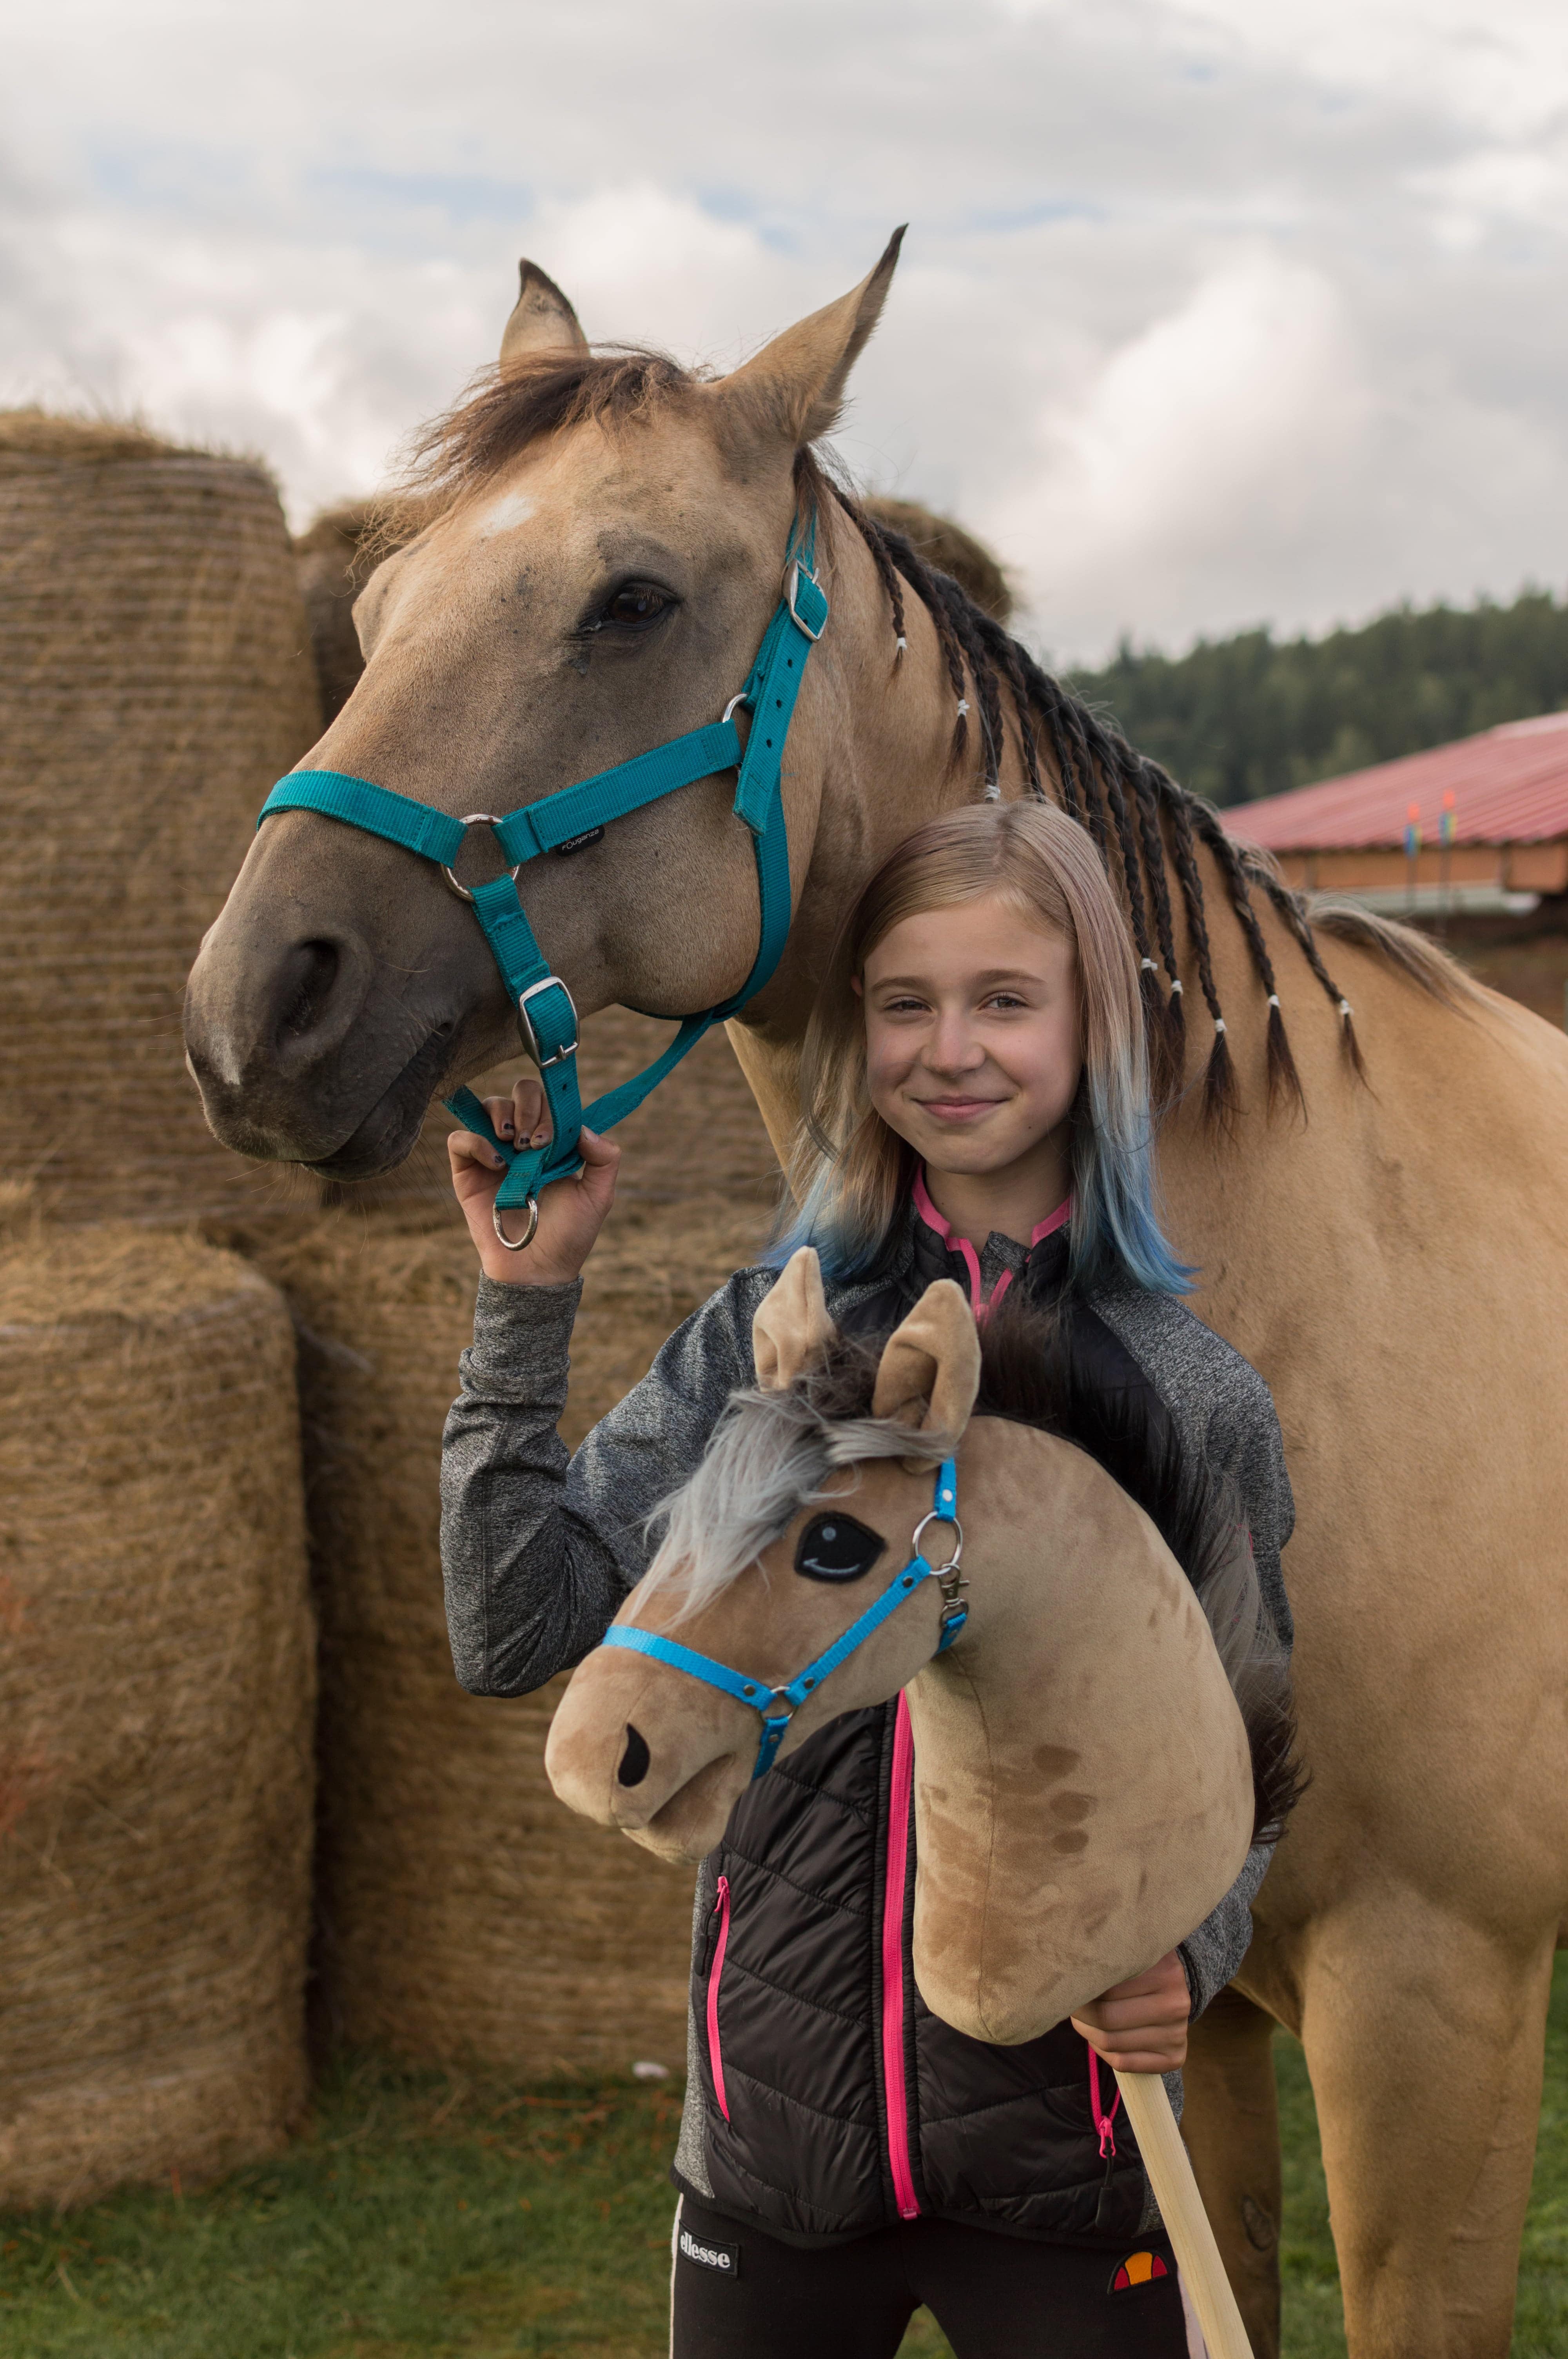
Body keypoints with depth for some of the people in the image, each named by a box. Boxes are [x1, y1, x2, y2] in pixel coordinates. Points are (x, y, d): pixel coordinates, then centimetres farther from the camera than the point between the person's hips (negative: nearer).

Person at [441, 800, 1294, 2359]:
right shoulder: (766, 1337, -2)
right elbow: (515, 1640, -8)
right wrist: (524, 1306, -13)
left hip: (1060, 2143, -1)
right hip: (776, 2114, 2)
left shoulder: (1191, 1394, -5)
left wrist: (1192, 1952, -15)